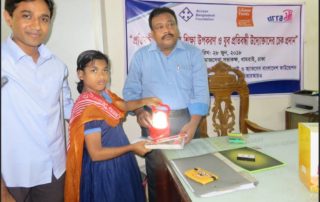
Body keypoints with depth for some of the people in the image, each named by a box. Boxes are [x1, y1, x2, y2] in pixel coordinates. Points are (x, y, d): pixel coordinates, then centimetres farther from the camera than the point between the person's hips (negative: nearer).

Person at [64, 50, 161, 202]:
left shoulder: (105, 94, -2)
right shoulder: (88, 108, -27)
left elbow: (124, 105, 19)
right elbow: (96, 154, -26)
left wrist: (144, 102, 1)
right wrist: (132, 148, -21)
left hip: (118, 164, 9)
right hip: (103, 170, -9)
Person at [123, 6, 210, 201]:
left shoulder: (193, 53, 2)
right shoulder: (141, 56, 5)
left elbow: (201, 92, -5)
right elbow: (131, 91, 4)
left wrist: (193, 123, -18)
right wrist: (139, 112, -15)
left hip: (186, 120, 0)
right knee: (156, 176, 10)